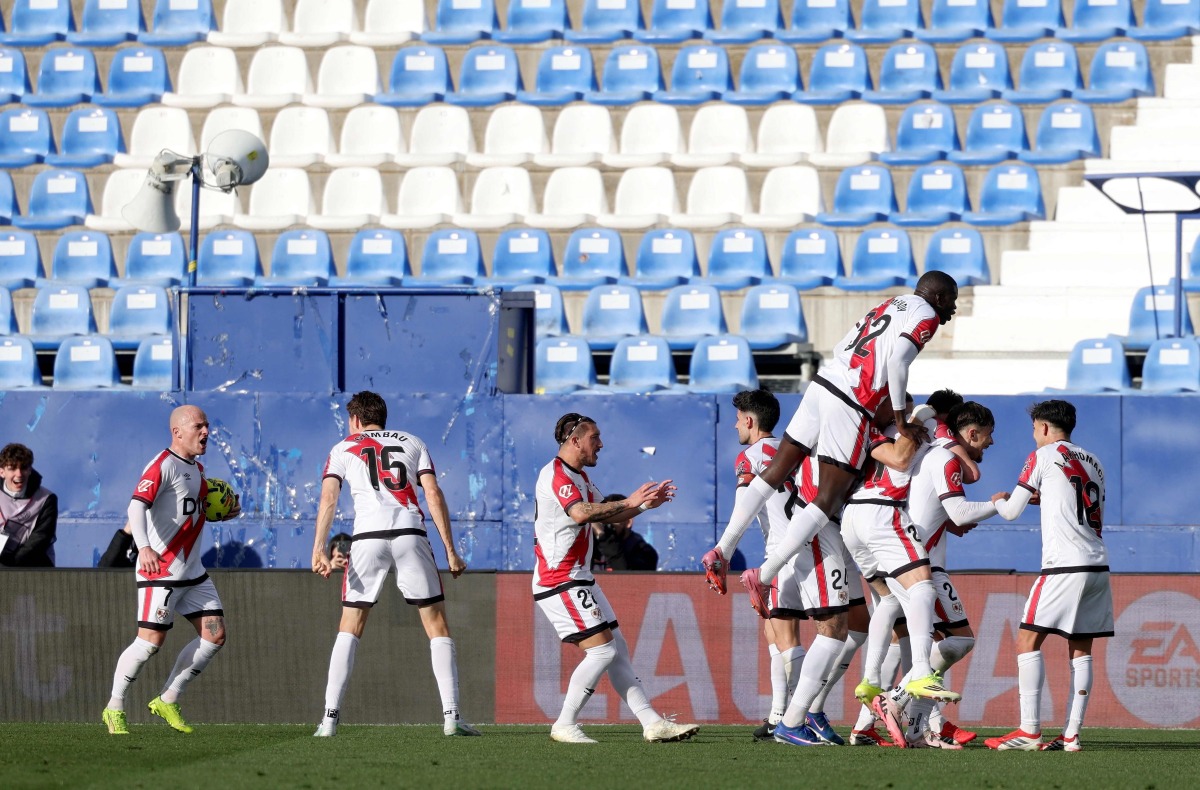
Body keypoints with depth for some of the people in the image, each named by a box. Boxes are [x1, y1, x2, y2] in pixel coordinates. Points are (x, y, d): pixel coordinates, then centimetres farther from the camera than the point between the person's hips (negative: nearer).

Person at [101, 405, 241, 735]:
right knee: (152, 639, -11)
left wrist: (221, 514, 10)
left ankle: (167, 701, 13)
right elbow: (137, 506, -27)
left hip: (193, 570, 9)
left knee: (215, 635, 3)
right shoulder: (163, 466, -14)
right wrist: (144, 547, -43)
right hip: (161, 569, -9)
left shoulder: (197, 469, 15)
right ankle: (114, 708, 4)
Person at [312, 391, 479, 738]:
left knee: (349, 628, 9)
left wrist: (319, 549, -8)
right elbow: (433, 495, 8)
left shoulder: (344, 448, 17)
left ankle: (330, 717, 0)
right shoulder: (412, 443, 20)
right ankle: (451, 715, -2)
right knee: (437, 625, 7)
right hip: (410, 535, 0)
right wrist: (450, 551, 7)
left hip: (368, 537, 0)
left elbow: (328, 498, 1)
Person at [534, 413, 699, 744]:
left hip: (580, 579, 11)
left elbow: (605, 515, 27)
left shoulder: (579, 477, 18)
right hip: (559, 581, -11)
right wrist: (629, 502, -30)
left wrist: (645, 504, 14)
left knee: (617, 648, 7)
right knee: (602, 649, -15)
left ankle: (652, 723, 6)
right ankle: (565, 726, -8)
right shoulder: (556, 475, -15)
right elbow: (581, 513, -32)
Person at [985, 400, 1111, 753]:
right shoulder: (1092, 462, 19)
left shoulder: (1043, 456, 0)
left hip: (1065, 565, -7)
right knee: (1080, 650, 6)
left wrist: (999, 500, 26)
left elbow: (1012, 511, 4)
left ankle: (1029, 731, -13)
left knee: (1027, 641, -5)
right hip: (1098, 564, 7)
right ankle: (1071, 734, 0)